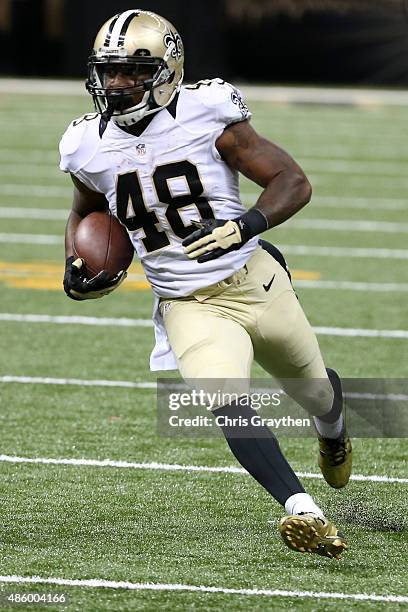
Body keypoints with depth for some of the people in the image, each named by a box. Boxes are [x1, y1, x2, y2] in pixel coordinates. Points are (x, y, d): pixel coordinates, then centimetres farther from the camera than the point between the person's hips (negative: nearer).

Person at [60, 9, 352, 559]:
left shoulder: (207, 116, -15)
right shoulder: (91, 147, -4)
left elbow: (293, 182, -11)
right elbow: (85, 214, 19)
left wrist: (245, 226, -29)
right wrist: (75, 271, -1)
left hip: (254, 282, -1)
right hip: (188, 305, 1)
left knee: (315, 390, 21)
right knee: (229, 406, -27)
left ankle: (332, 434, 58)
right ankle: (306, 514, -31)